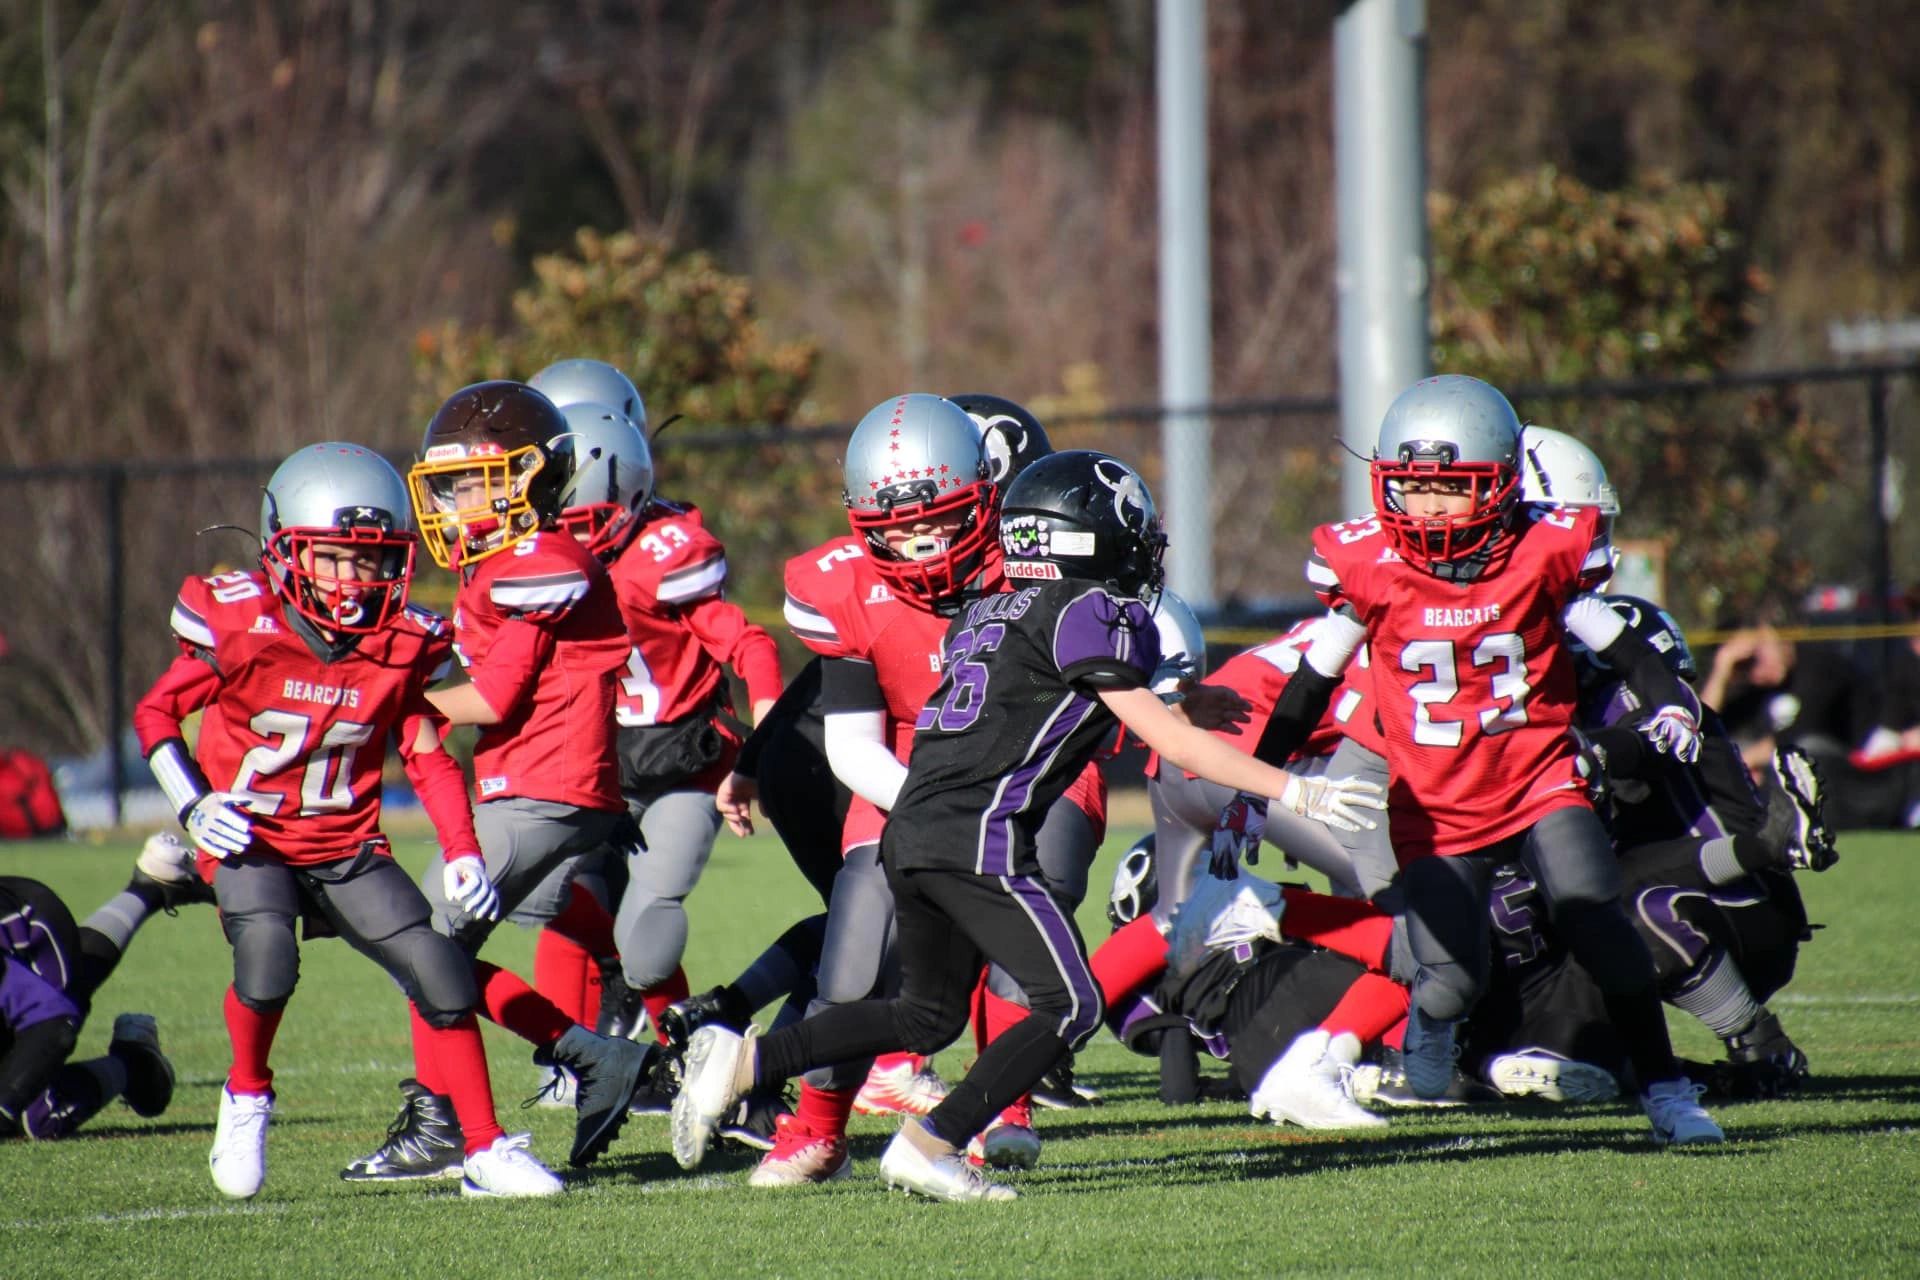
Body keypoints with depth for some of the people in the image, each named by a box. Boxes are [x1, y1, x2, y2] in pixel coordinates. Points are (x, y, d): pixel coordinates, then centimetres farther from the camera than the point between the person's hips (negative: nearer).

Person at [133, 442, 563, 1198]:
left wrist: (464, 855, -6)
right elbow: (155, 713, -2)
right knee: (267, 957, -30)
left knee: (438, 967, -10)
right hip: (251, 842, -3)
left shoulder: (402, 648, -4)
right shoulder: (244, 628, -13)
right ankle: (246, 1095, 0)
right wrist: (194, 808, -16)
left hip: (348, 845, 3)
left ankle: (483, 1149, 2)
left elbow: (428, 758, 6)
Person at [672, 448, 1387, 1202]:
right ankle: (931, 1147, -7)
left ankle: (744, 1060, 10)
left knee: (929, 1015, 20)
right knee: (1068, 1006, -2)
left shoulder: (988, 613, 20)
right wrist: (1290, 791, -2)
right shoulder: (1091, 615, -4)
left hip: (910, 829, 9)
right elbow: (1167, 738, -5)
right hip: (979, 836, -9)